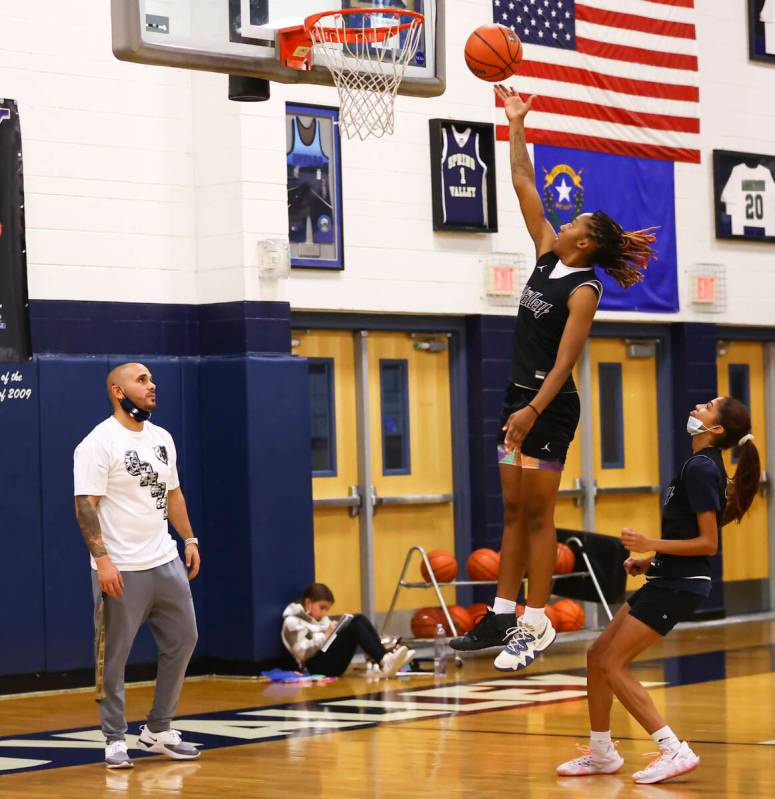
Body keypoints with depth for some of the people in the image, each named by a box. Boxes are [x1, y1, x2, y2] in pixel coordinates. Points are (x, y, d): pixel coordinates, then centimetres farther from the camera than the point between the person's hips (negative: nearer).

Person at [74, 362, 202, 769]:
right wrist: (102, 559, -23)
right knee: (113, 657, -1)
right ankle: (115, 740, 9)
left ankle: (158, 730, 21)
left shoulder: (162, 438, 12)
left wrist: (189, 539, 16)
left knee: (182, 640, 11)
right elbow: (85, 506, -16)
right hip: (121, 570, -8)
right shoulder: (99, 443, -12)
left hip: (165, 562, 8)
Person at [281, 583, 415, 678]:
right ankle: (384, 663, -39)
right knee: (355, 626, -24)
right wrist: (324, 636, -16)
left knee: (359, 619, -10)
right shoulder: (292, 622, -1)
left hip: (333, 663, 8)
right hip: (318, 666, -8)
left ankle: (386, 658, -25)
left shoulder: (321, 618, 26)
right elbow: (302, 653, -14)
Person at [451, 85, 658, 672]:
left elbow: (565, 359, -20)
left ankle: (537, 627, -2)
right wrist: (517, 125, 13)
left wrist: (535, 411, -28)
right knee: (514, 510, 9)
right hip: (519, 395, 8)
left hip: (550, 404, -8)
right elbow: (525, 186, 13)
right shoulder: (548, 256, 9)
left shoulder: (584, 289, -12)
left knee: (538, 514, -6)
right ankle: (503, 616, 13)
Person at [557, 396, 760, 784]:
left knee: (613, 664, -10)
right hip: (668, 580, 10)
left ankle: (675, 751, -10)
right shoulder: (702, 465, 13)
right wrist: (650, 561, 16)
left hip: (679, 587, -10)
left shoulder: (701, 468, -17)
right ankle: (601, 753, 22)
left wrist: (651, 545, -22)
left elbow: (708, 543, -19)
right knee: (598, 656, 12)